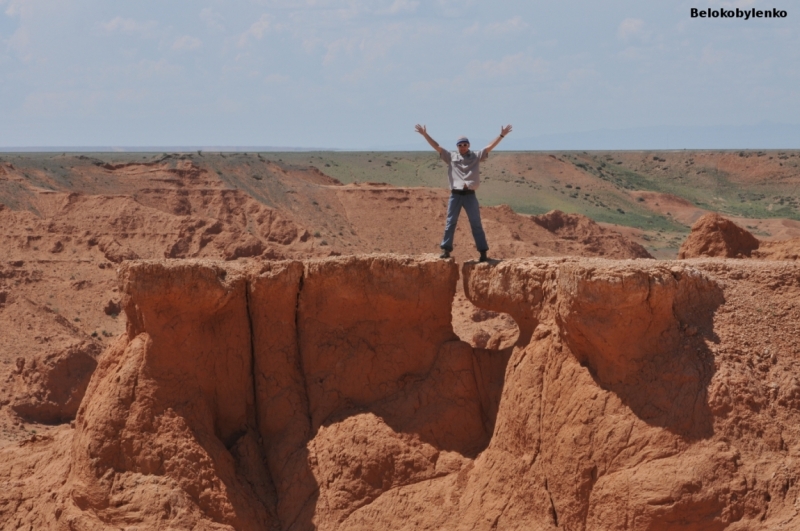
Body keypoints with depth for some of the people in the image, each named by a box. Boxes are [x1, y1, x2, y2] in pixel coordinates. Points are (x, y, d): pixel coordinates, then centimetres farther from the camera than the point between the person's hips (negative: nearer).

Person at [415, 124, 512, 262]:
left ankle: (483, 252, 3)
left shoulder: (476, 156, 5)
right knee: (450, 223, 3)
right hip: (455, 195, 1)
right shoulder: (451, 156, 7)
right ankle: (446, 250, 9)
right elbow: (436, 146, 4)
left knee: (476, 224, 2)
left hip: (470, 195, -1)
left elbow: (490, 147, -1)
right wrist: (425, 134, -4)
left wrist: (502, 135, -10)